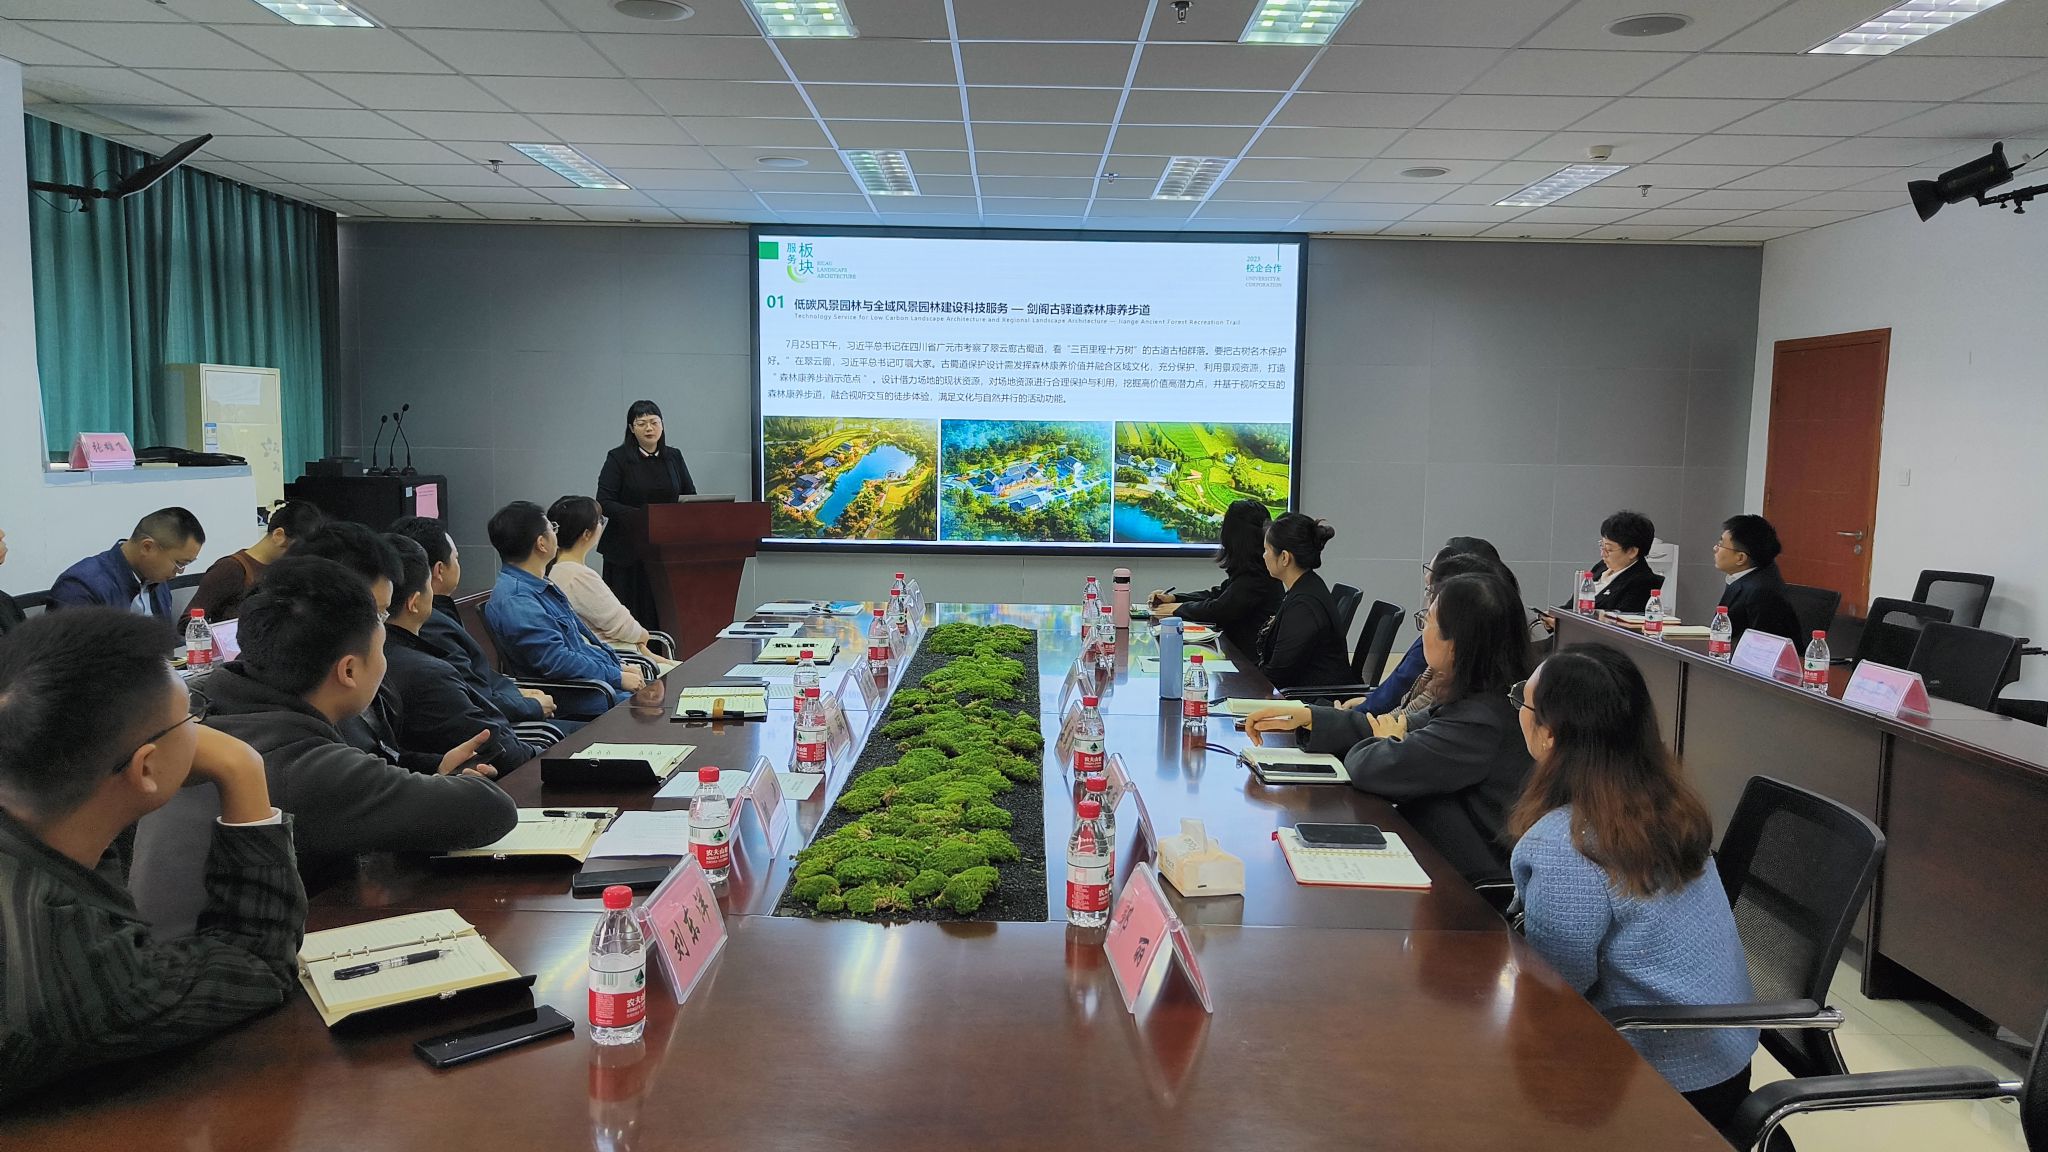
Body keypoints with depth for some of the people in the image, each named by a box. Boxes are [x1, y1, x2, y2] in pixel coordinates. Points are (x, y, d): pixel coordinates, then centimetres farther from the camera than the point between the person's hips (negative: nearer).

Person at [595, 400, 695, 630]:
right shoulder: (618, 458, -1)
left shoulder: (674, 457, 10)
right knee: (629, 616, -4)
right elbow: (604, 502, -7)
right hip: (629, 550, -3)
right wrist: (641, 517, -20)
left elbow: (691, 497, 12)